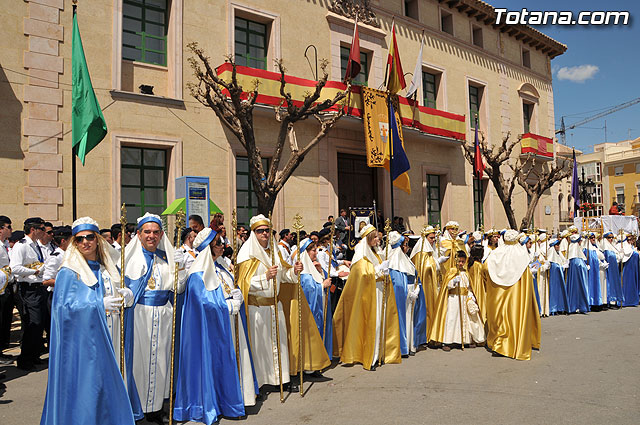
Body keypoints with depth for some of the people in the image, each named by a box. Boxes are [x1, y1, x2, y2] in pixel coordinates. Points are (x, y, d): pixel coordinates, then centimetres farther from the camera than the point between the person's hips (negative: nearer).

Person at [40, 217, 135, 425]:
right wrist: (99, 305, -19)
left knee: (104, 385, 9)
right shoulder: (68, 272, -7)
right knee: (82, 387, -1)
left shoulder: (107, 269, 11)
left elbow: (113, 297, 17)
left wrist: (125, 294, -6)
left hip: (102, 337, 5)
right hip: (79, 340, -5)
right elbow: (64, 307, -12)